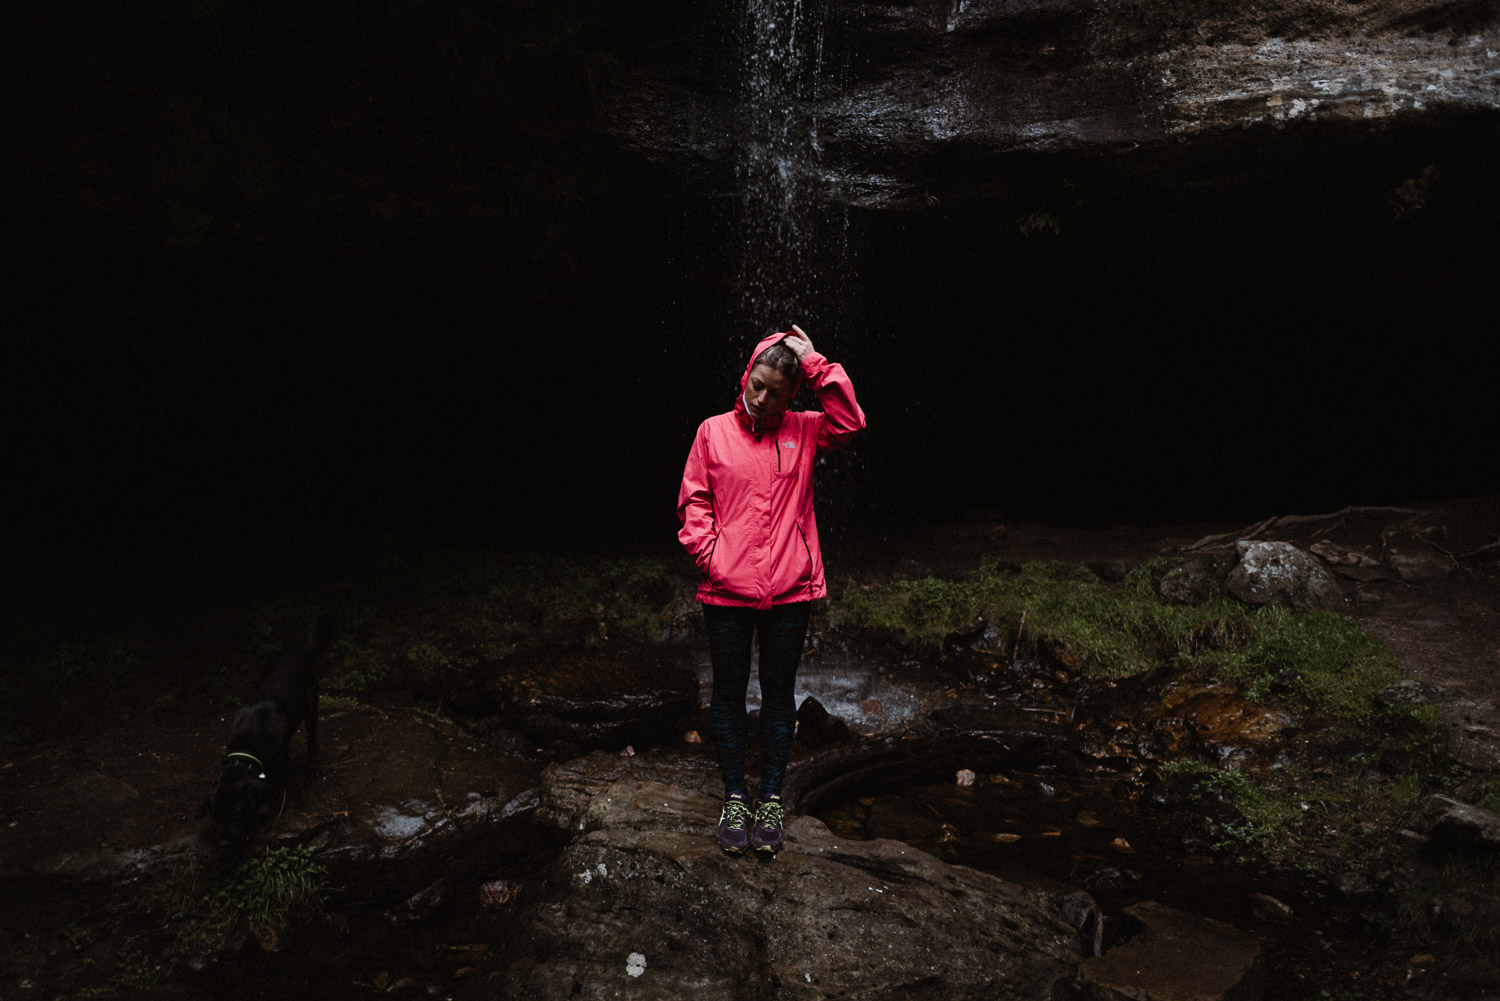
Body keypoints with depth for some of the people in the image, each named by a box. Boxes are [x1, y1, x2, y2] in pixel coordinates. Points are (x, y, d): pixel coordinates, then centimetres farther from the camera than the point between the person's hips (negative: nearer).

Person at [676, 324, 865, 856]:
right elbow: (694, 501, 5)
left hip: (789, 591, 0)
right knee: (728, 692, 10)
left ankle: (770, 798, 25)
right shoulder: (713, 432, 4)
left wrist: (817, 364, -12)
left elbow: (851, 422, -13)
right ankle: (734, 797, 25)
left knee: (779, 693, 10)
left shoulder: (803, 431, 5)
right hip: (726, 591, 0)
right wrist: (707, 552, -8)